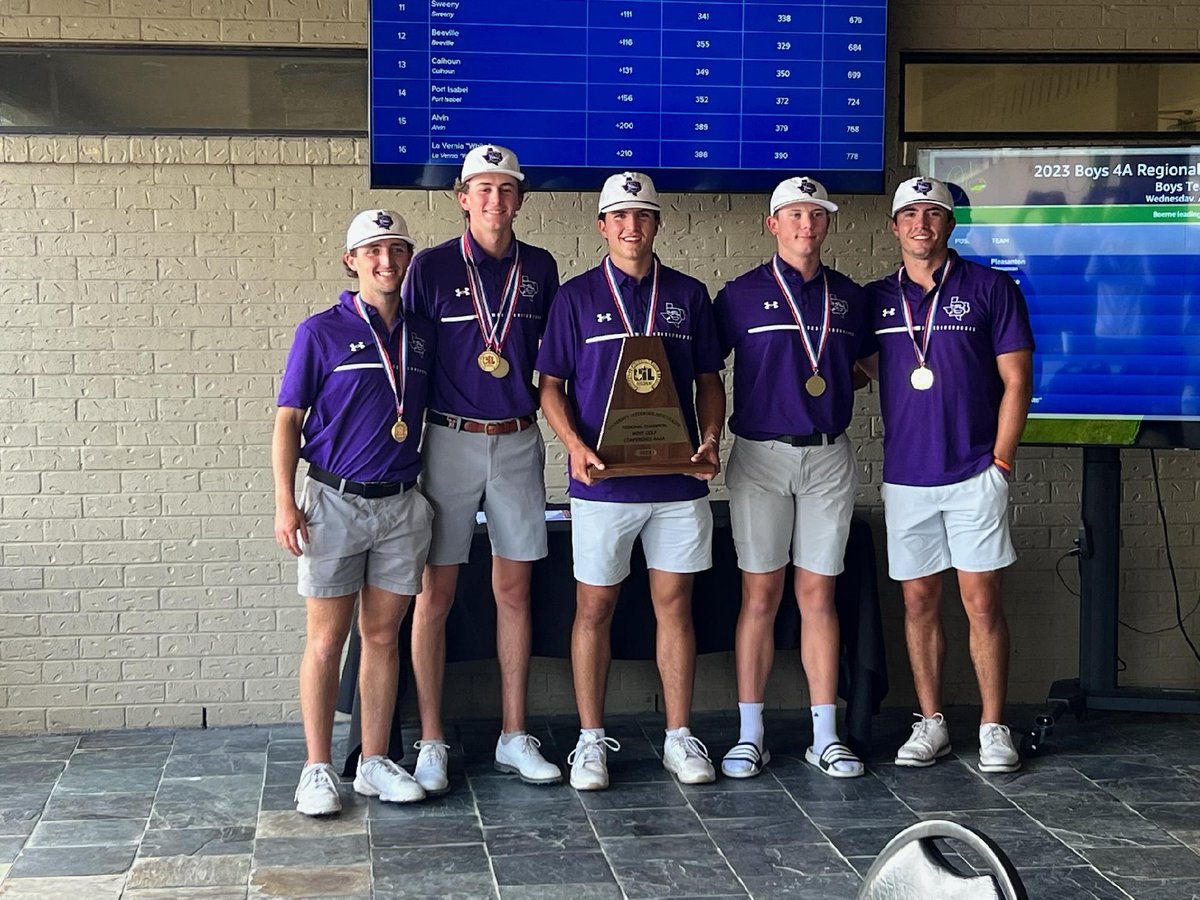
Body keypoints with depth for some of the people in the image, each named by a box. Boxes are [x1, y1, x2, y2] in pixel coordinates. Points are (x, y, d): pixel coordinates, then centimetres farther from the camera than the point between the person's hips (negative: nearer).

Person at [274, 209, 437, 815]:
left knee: (383, 636, 9)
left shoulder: (422, 334, 9)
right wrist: (285, 503, -11)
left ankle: (375, 763, 18)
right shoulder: (321, 332, -3)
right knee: (326, 640, 1)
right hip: (335, 502, -4)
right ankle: (318, 770, 10)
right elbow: (288, 421, -4)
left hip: (402, 504, 4)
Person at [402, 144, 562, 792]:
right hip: (450, 440, -3)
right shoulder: (432, 267, -2)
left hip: (519, 441, 3)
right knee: (435, 594, 0)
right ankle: (431, 743, 9)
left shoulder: (540, 268, 7)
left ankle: (514, 738, 16)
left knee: (514, 592, 7)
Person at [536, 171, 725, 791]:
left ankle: (679, 738, 16)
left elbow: (709, 379, 13)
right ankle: (591, 741, 14)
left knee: (675, 604, 7)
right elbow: (551, 384, 3)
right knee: (594, 607, 4)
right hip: (603, 480, -1)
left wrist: (710, 439, -5)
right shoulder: (577, 296, 4)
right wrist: (575, 445, -13)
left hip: (678, 480, 2)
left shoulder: (688, 294, 9)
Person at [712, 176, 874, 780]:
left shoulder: (848, 297, 10)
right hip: (760, 457, -2)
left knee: (818, 594, 5)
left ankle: (825, 736, 9)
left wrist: (833, 393, 7)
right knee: (759, 595, 0)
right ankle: (750, 735, 6)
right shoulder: (741, 295, 1)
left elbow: (864, 366, 24)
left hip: (830, 458, 2)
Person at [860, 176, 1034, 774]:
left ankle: (994, 729, 7)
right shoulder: (875, 299, 9)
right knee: (919, 602, 8)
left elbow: (1016, 380, -1)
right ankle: (930, 724, 18)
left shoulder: (990, 288, 1)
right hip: (905, 476, 3)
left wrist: (1000, 461, -6)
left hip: (974, 475, -3)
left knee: (982, 602, -2)